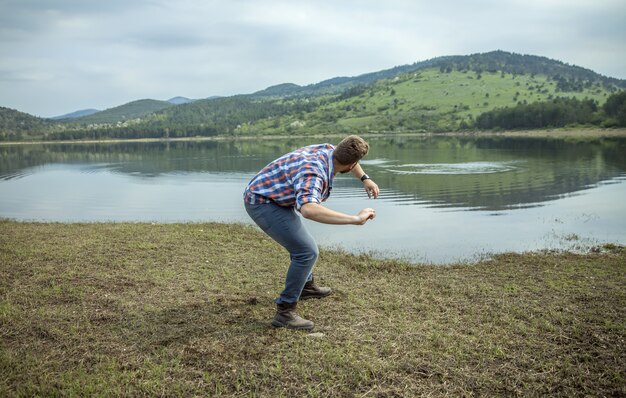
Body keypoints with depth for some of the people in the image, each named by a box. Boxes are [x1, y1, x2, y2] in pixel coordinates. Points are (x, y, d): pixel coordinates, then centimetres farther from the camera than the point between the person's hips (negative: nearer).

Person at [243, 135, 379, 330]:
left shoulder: (328, 150, -5)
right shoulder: (313, 174, -32)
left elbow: (346, 155, 21)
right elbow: (308, 210, -52)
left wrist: (364, 179, 16)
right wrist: (355, 219, -49)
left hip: (268, 197, 10)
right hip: (263, 203, -10)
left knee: (301, 241, 27)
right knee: (307, 251, -16)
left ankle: (306, 286, 48)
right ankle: (284, 311, -9)